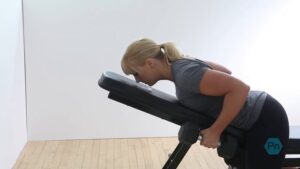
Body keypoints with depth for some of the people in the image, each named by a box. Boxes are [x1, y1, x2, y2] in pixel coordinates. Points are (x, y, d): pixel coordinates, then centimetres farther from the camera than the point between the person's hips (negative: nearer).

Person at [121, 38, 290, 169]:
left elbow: (240, 88, -32)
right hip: (256, 117, 9)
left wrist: (215, 131, -24)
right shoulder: (181, 65, 2)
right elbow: (225, 72, 14)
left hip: (266, 120, -9)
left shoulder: (185, 74, -28)